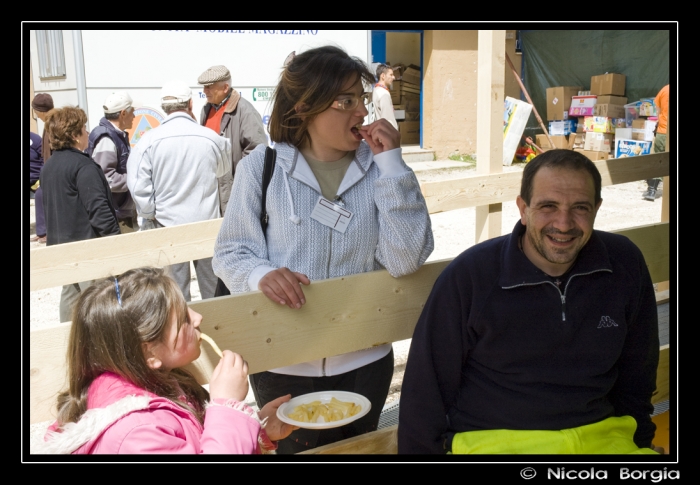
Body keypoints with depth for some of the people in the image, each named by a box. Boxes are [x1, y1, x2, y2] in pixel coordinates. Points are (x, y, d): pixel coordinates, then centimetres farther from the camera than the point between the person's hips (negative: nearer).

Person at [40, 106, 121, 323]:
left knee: (70, 293, 19)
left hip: (60, 242, 9)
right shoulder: (83, 165, -17)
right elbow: (98, 207, -22)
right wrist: (113, 236, -18)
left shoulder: (48, 166, 11)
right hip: (87, 241, -9)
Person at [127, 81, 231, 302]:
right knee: (213, 289, 14)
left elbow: (137, 185, -13)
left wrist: (150, 215, 2)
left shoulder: (149, 140, -11)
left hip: (167, 225, -1)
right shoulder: (211, 138, -6)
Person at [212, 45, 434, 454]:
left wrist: (392, 164, -18)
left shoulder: (378, 166, -5)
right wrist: (261, 273, -27)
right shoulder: (262, 167, -9)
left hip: (364, 360, 2)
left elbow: (407, 260, -14)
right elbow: (232, 251, -5)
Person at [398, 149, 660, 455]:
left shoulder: (625, 265, 3)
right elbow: (426, 390, -1)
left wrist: (639, 441, 19)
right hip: (492, 440, -5)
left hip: (601, 434, 5)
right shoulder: (469, 276, -9)